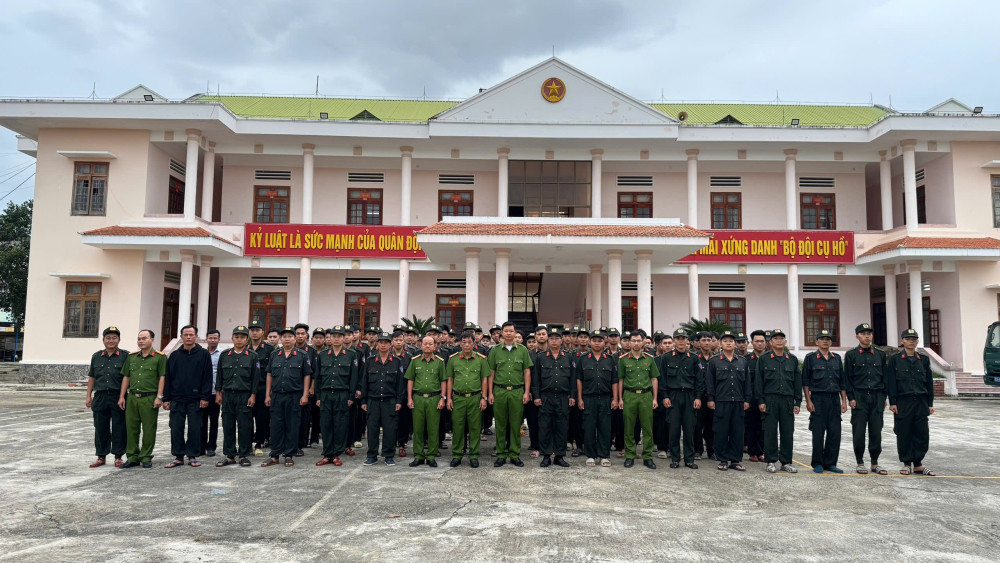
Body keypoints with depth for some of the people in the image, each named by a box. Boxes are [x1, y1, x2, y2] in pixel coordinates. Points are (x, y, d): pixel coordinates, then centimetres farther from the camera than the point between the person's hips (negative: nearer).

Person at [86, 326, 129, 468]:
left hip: (118, 397, -3)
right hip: (100, 397, 4)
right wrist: (88, 396, 9)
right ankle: (101, 456, 18)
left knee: (119, 428, 1)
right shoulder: (96, 357, 12)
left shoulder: (125, 356, 0)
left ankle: (118, 456, 11)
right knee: (100, 428, 8)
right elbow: (91, 377, 15)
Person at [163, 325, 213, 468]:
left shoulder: (203, 354, 2)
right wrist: (166, 398, 4)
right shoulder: (174, 355, 10)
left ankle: (193, 456, 12)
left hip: (195, 400, -2)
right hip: (177, 399, 3)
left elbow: (207, 377, -1)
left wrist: (205, 397, -7)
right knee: (176, 428, 3)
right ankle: (178, 457, 13)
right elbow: (167, 378, 11)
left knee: (194, 428, 2)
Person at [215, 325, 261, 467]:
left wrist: (253, 395, -5)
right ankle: (229, 456, 14)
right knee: (228, 426, 5)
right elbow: (219, 375, 12)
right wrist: (218, 393, 6)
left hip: (245, 396, -3)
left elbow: (256, 377, 0)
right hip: (227, 395, 3)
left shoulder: (252, 356, 2)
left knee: (244, 427, 0)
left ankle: (244, 455, 9)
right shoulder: (224, 355, 10)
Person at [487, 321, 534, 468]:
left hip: (517, 391, 0)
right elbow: (491, 373, 7)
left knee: (516, 425, 3)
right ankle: (501, 454, 13)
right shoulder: (495, 350, 6)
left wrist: (526, 392, 0)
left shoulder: (522, 350, 6)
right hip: (499, 391, 0)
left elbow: (527, 372, 7)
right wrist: (490, 393, 1)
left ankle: (515, 455, 13)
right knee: (500, 425, 4)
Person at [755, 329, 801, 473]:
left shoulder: (792, 359, 11)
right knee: (770, 431, 0)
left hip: (788, 400, 3)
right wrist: (760, 401, -6)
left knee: (787, 432, 4)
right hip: (770, 400, -3)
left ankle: (786, 462, 14)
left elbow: (798, 381, 11)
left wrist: (797, 402, 5)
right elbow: (758, 381, 0)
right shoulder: (764, 359, 3)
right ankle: (771, 461, 9)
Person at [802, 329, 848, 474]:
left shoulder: (837, 358, 13)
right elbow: (805, 382, -1)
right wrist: (808, 401, -8)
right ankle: (817, 463, 9)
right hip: (818, 399, -4)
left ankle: (830, 463, 13)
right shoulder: (810, 358, 1)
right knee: (818, 433, -1)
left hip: (834, 399, 4)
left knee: (834, 432, 3)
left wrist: (844, 401, 7)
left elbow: (842, 381, 15)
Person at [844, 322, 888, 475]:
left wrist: (884, 398, 7)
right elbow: (848, 378, 0)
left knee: (876, 431, 4)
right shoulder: (851, 355, 2)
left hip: (877, 398, 3)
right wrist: (851, 398, -6)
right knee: (859, 432, -2)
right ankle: (860, 463, 9)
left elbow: (884, 377, 13)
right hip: (859, 398, -3)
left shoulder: (880, 354, 11)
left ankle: (875, 463, 14)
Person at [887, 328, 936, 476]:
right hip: (902, 403, -3)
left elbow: (929, 382, 12)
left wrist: (930, 403, 8)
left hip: (921, 402, 3)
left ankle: (918, 464, 14)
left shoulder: (924, 359, 10)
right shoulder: (894, 359, 0)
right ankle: (907, 464, 13)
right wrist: (892, 402, -9)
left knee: (922, 434, 3)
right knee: (904, 435, 2)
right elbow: (891, 382, -3)